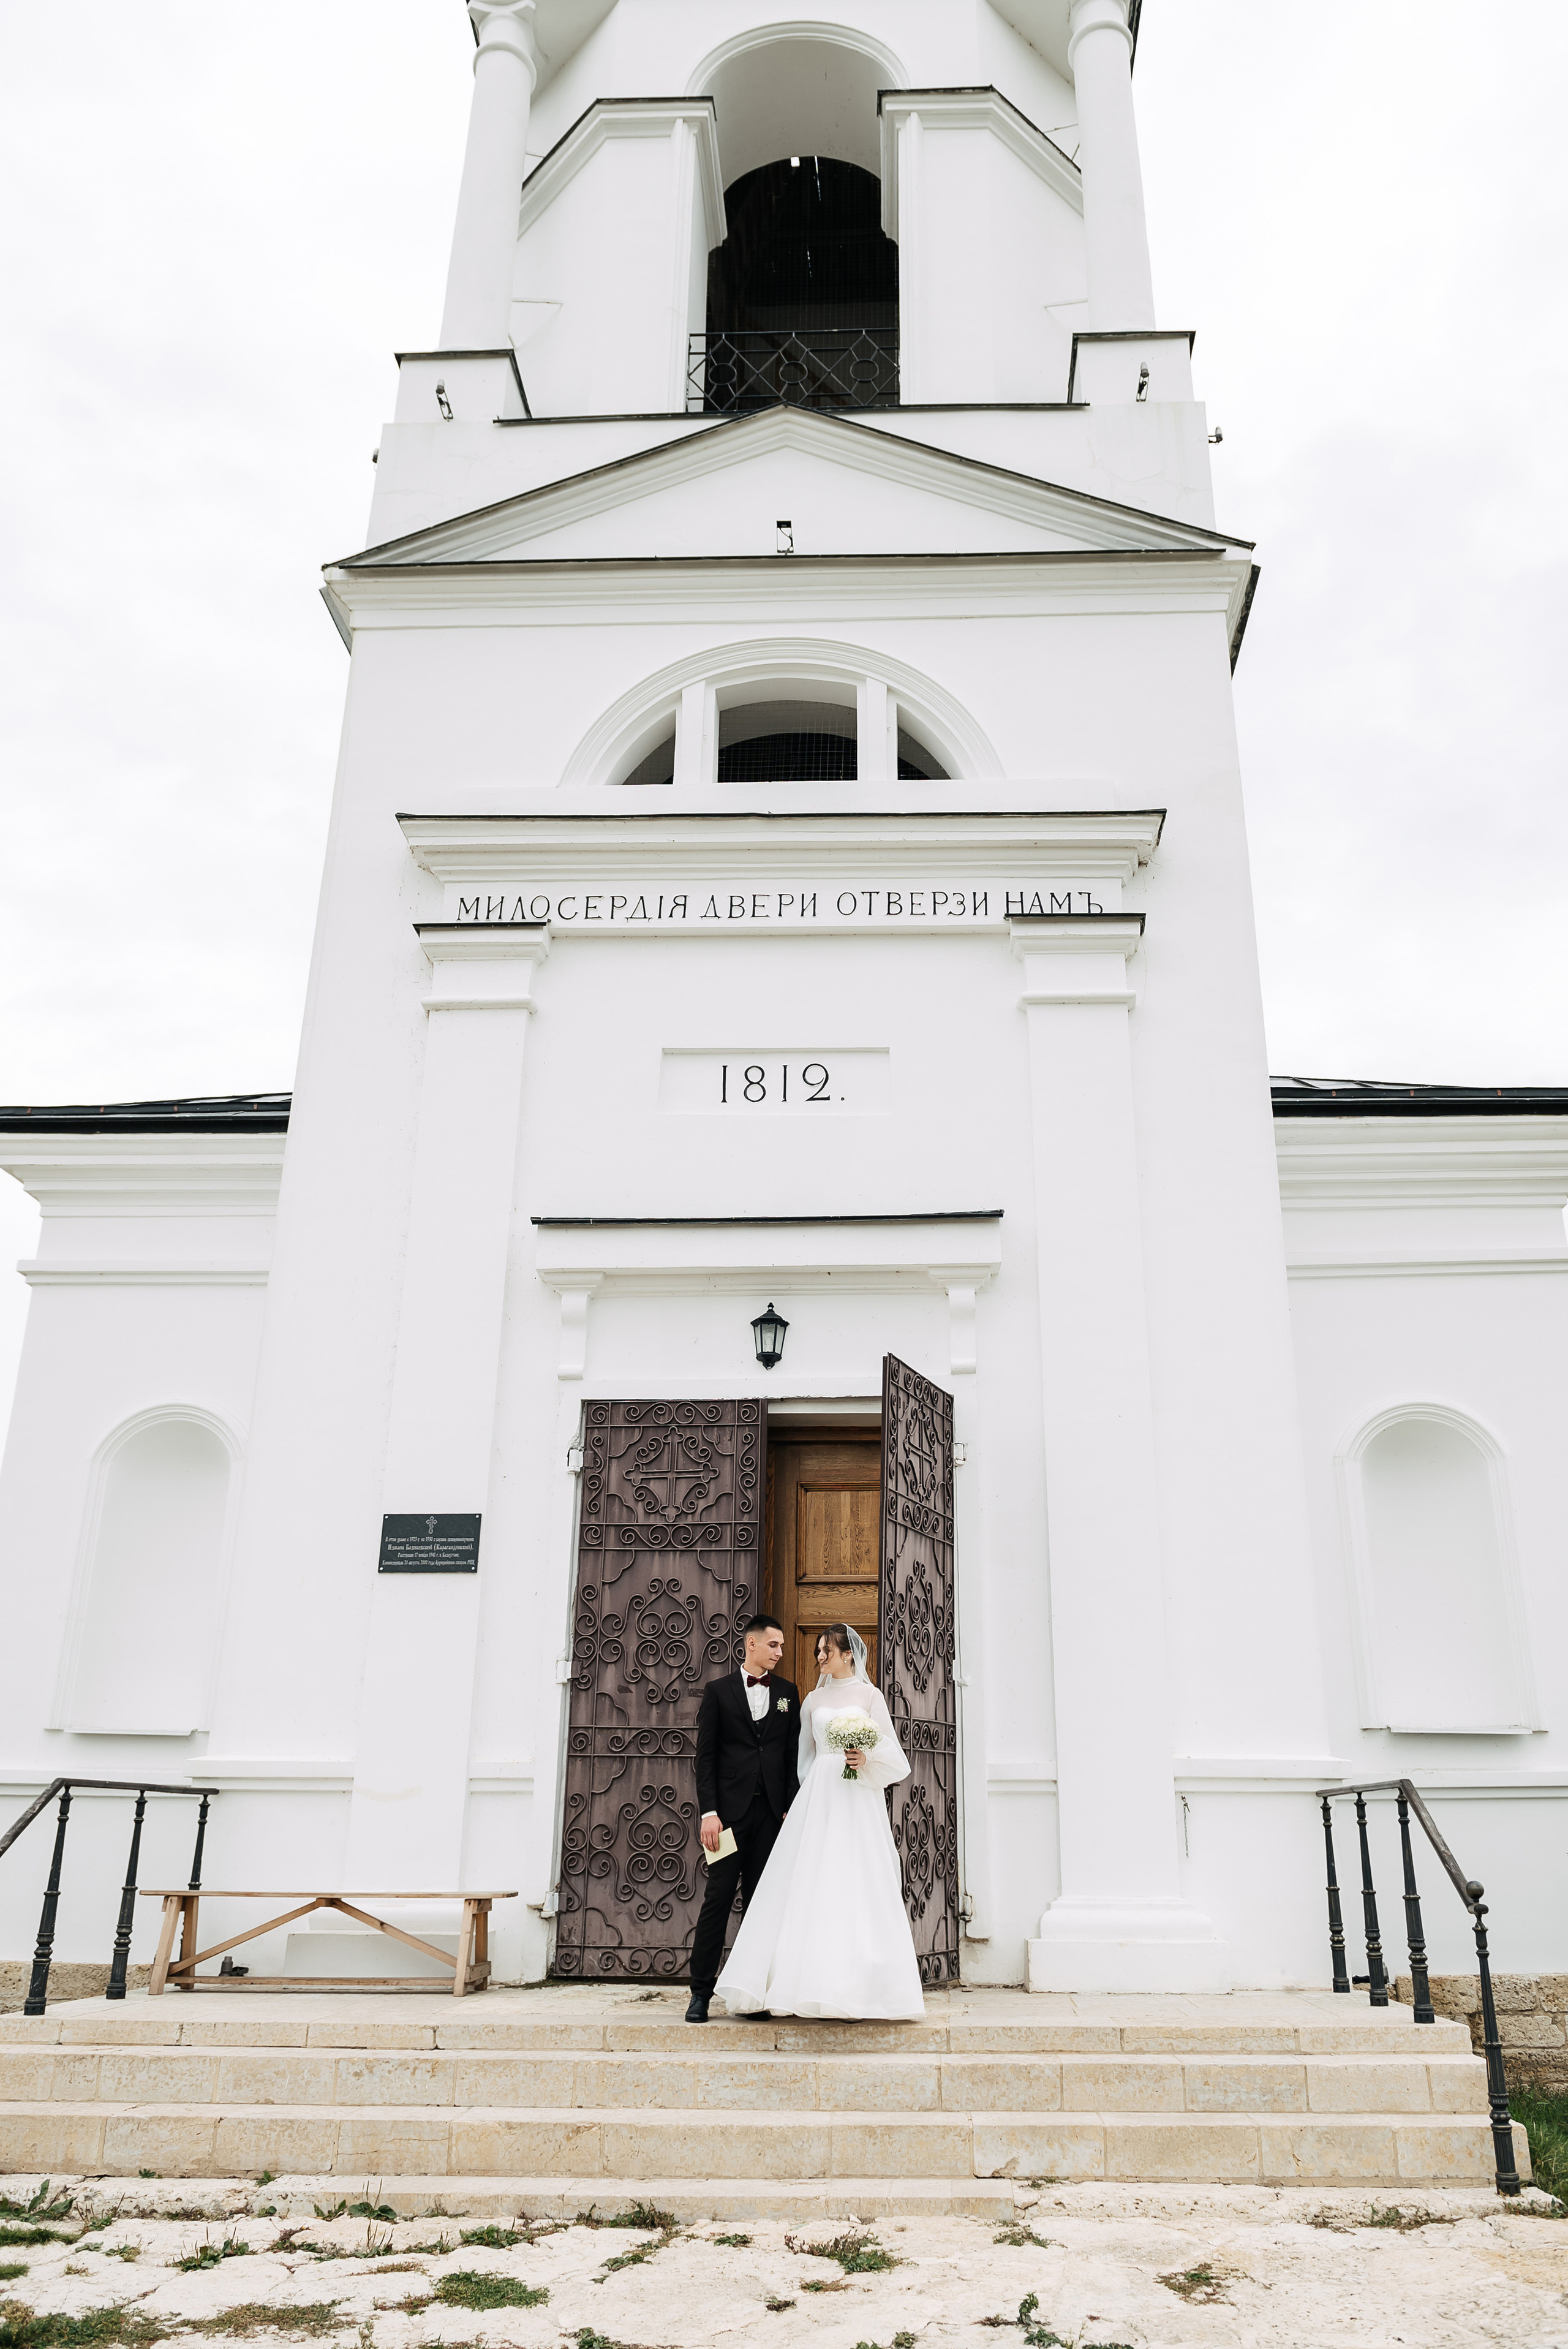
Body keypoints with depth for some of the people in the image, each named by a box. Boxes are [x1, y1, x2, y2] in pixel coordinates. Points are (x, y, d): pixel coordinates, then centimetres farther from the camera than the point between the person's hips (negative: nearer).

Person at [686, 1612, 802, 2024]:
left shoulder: (788, 1692, 12)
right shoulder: (719, 1691, 4)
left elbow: (793, 1755, 11)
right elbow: (705, 1756, 0)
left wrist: (792, 1809, 2)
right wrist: (709, 1811, -8)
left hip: (772, 1812, 2)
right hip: (730, 1809, -2)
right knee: (718, 1900, -2)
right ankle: (701, 1992, 5)